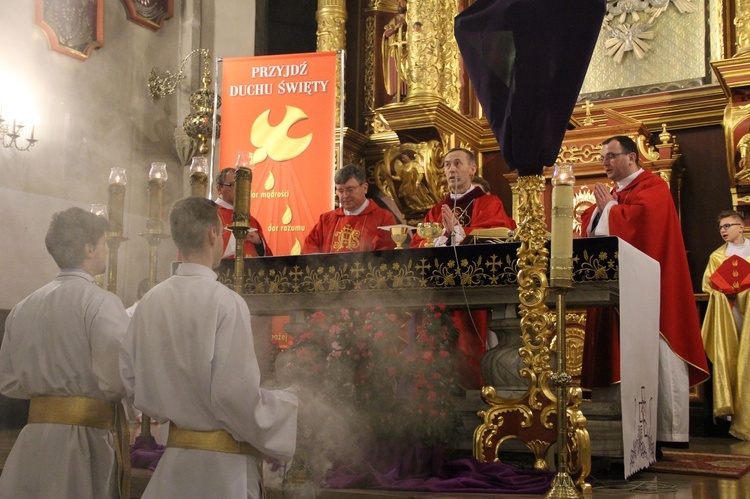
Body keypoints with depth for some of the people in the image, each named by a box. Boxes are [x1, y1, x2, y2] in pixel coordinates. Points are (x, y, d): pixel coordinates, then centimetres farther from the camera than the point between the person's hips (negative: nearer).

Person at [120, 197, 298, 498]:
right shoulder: (225, 302, -18)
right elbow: (237, 394, -20)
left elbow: (129, 380, 7)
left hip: (174, 456, 6)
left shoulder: (149, 302, 1)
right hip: (222, 463, -6)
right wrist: (287, 405, -3)